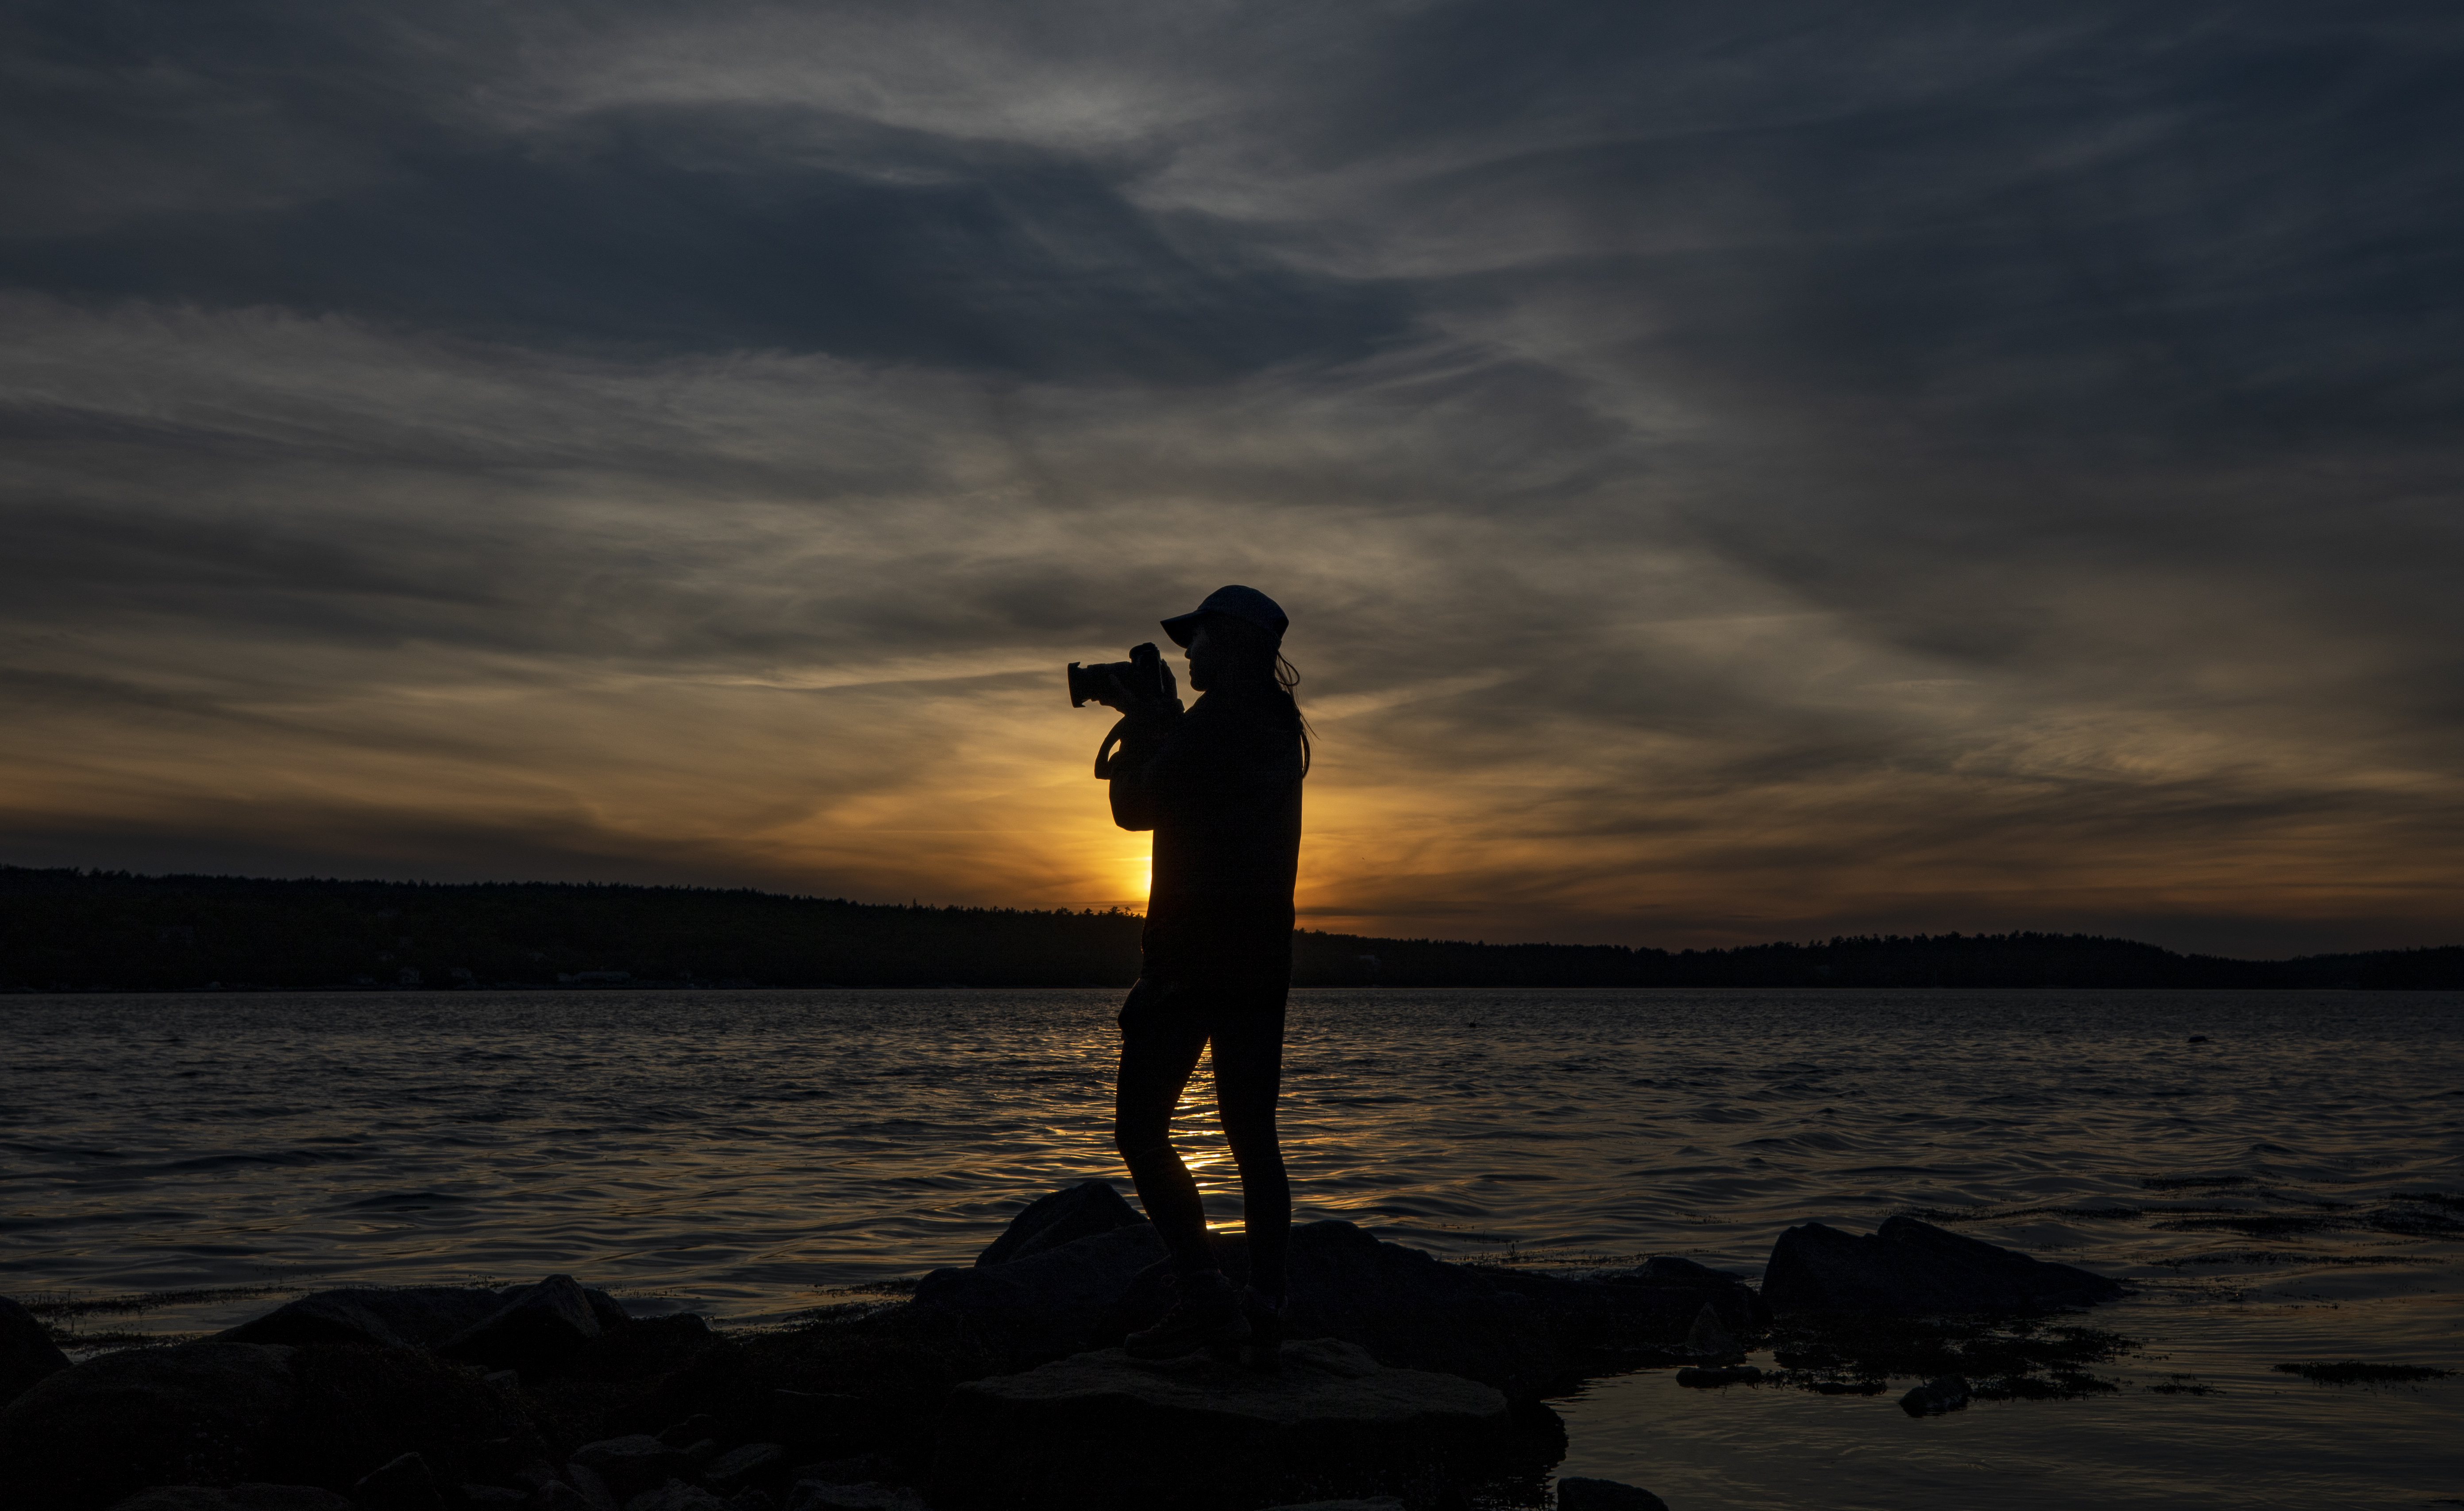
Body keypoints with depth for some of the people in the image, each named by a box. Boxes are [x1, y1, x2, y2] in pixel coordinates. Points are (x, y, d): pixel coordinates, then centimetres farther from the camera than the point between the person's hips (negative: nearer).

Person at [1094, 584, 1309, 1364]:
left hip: (1194, 952, -9)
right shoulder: (1280, 727, 13)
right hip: (1264, 955, 9)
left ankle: (1203, 1295, -5)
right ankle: (1263, 1305, 10)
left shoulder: (1215, 721, -14)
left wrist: (1138, 723, 6)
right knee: (1253, 1137, 10)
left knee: (1140, 1127, -2)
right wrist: (1154, 715, 21)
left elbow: (1133, 808, -8)